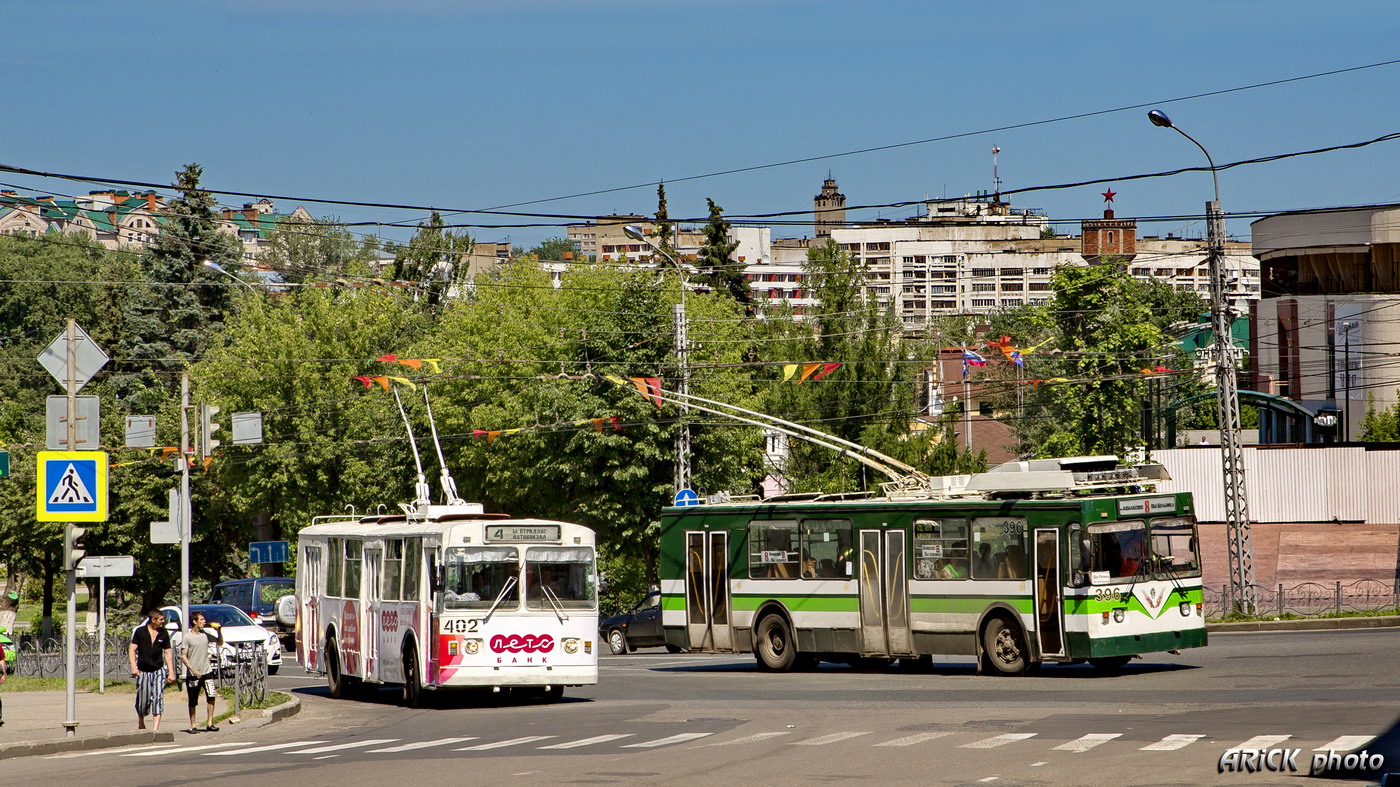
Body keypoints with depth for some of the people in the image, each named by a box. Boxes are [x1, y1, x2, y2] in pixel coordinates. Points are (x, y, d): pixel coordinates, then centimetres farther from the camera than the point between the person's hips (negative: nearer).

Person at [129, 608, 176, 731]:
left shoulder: (164, 634, 7)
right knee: (143, 699, 4)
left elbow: (167, 653, 10)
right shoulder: (140, 632, 0)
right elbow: (132, 649, -1)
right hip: (143, 671, -1)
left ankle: (155, 728, -12)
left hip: (158, 671, 1)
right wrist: (133, 667, -15)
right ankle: (141, 723, 30)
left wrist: (171, 672, 5)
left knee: (158, 698, -11)